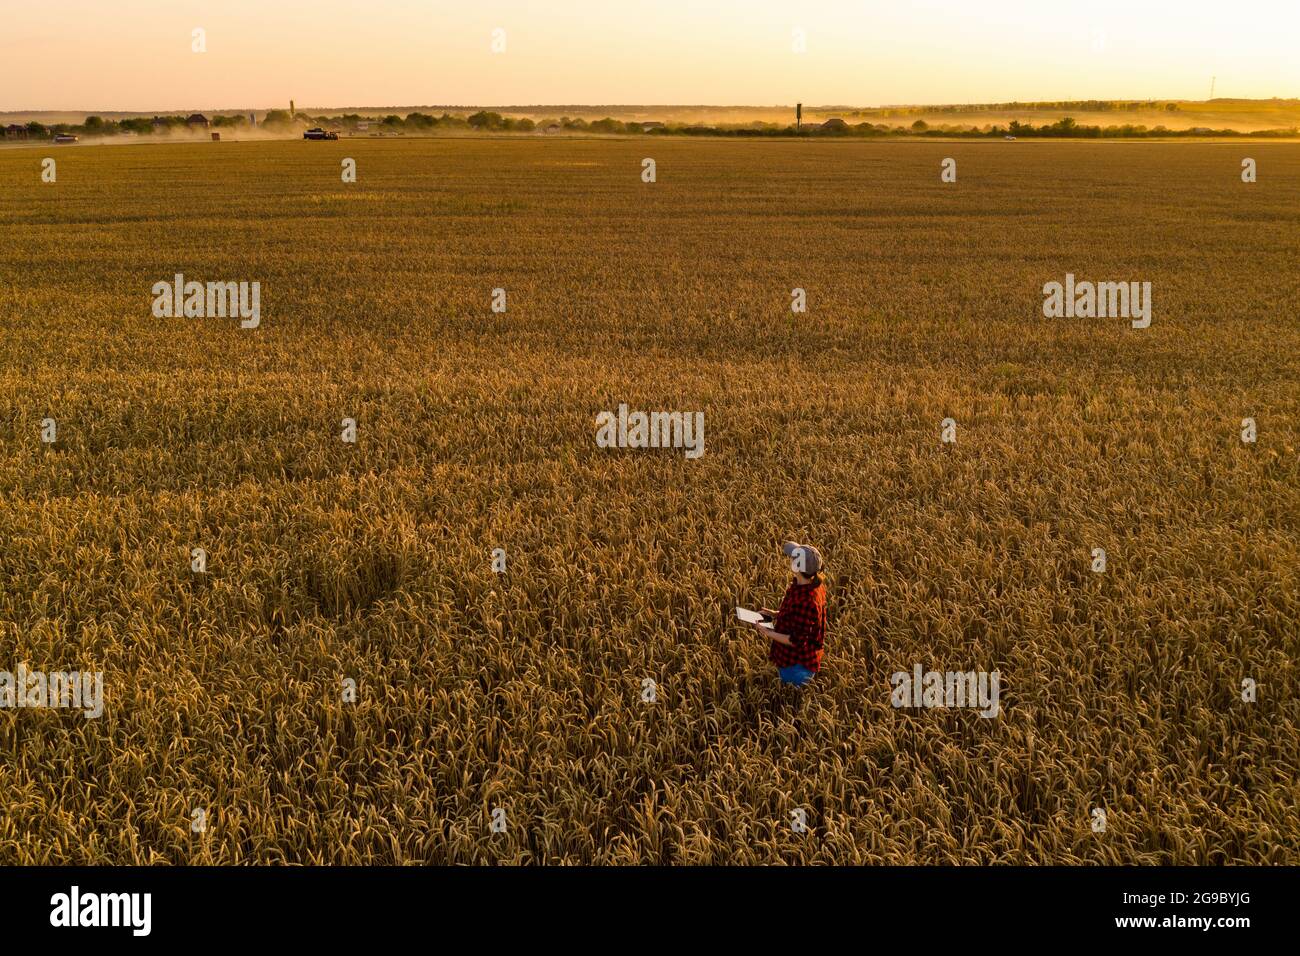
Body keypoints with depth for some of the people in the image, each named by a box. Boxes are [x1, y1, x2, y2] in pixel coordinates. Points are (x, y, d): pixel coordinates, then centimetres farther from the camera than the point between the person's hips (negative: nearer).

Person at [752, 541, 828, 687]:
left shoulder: (805, 601, -38)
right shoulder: (814, 584, -8)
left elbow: (796, 641, -29)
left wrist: (768, 633, -20)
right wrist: (776, 614, 3)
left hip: (797, 666, -10)